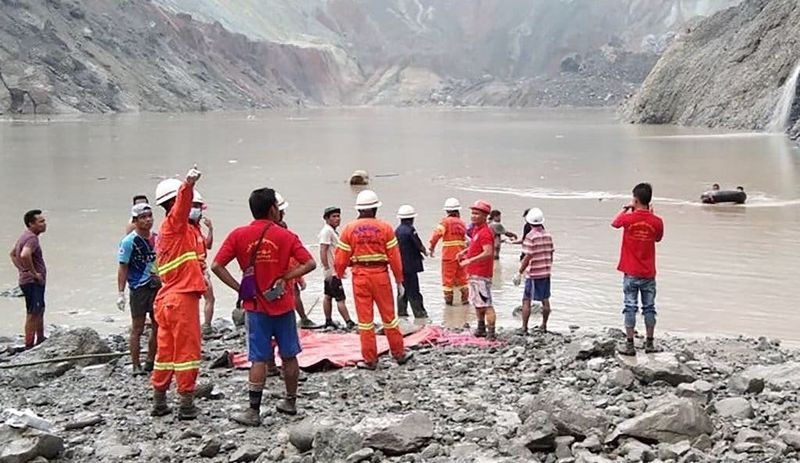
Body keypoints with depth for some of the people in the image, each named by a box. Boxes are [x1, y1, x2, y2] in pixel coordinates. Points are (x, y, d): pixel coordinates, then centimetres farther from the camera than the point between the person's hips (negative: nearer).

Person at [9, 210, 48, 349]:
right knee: (33, 314, -6)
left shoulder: (25, 236, 13)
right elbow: (25, 255, -37)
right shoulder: (32, 238, -19)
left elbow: (12, 254, 24)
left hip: (31, 281, 11)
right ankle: (29, 346, -2)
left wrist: (22, 269, 16)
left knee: (40, 310, 23)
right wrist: (34, 273, -26)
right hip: (33, 282, -11)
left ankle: (40, 340, 36)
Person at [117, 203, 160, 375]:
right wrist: (121, 293, -13)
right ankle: (136, 365, 8)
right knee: (137, 329, 1)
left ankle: (151, 361, 23)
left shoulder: (157, 238, 8)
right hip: (139, 289, -6)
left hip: (158, 288, 6)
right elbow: (123, 267, -9)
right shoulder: (129, 241, -10)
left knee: (158, 327, 11)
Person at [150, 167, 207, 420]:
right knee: (187, 351, -3)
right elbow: (182, 202, -32)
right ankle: (186, 404, 1)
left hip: (167, 298, 9)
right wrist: (189, 184, -51)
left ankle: (159, 401, 20)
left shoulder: (165, 230, 18)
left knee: (166, 350, 13)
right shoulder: (174, 223, -11)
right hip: (182, 297, -9)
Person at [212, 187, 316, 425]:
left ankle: (253, 411, 1)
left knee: (259, 359, 1)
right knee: (289, 356, 14)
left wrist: (239, 288, -5)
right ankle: (290, 402, 25)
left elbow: (216, 266, -8)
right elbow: (310, 264, -8)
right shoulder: (285, 235, -4)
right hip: (283, 305, 0)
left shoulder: (238, 235, -3)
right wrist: (285, 277, -6)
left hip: (256, 306, 0)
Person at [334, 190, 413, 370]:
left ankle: (370, 360, 10)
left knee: (365, 319, 6)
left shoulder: (349, 229, -1)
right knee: (389, 315, 11)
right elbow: (394, 256, -2)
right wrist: (399, 280, 6)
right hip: (381, 275, 0)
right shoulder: (385, 228, -3)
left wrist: (339, 275, 18)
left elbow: (341, 257, 0)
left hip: (360, 276, 0)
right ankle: (399, 354, 20)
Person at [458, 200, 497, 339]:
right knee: (477, 303, 21)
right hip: (474, 273, 11)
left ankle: (491, 333, -10)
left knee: (486, 304, -10)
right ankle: (481, 329, 33)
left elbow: (488, 252, -28)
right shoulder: (476, 229, 13)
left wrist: (470, 260, -29)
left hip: (481, 275, -11)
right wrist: (465, 252, 16)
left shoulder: (485, 232, -18)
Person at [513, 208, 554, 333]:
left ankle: (524, 328, -2)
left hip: (533, 274, -6)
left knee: (526, 300, 0)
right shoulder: (548, 235, 5)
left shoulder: (530, 236, -14)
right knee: (545, 300, 14)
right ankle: (544, 326, 21)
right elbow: (551, 254, 11)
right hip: (546, 272, 6)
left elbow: (528, 257, -17)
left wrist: (519, 273, -12)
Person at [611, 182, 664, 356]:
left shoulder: (628, 218, -12)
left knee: (630, 308, 3)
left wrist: (626, 209, 21)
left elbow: (614, 223, 10)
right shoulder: (657, 221, -7)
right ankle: (649, 343, 18)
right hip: (648, 273, 2)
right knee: (649, 308, 11)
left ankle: (629, 345, 5)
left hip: (631, 273, -2)